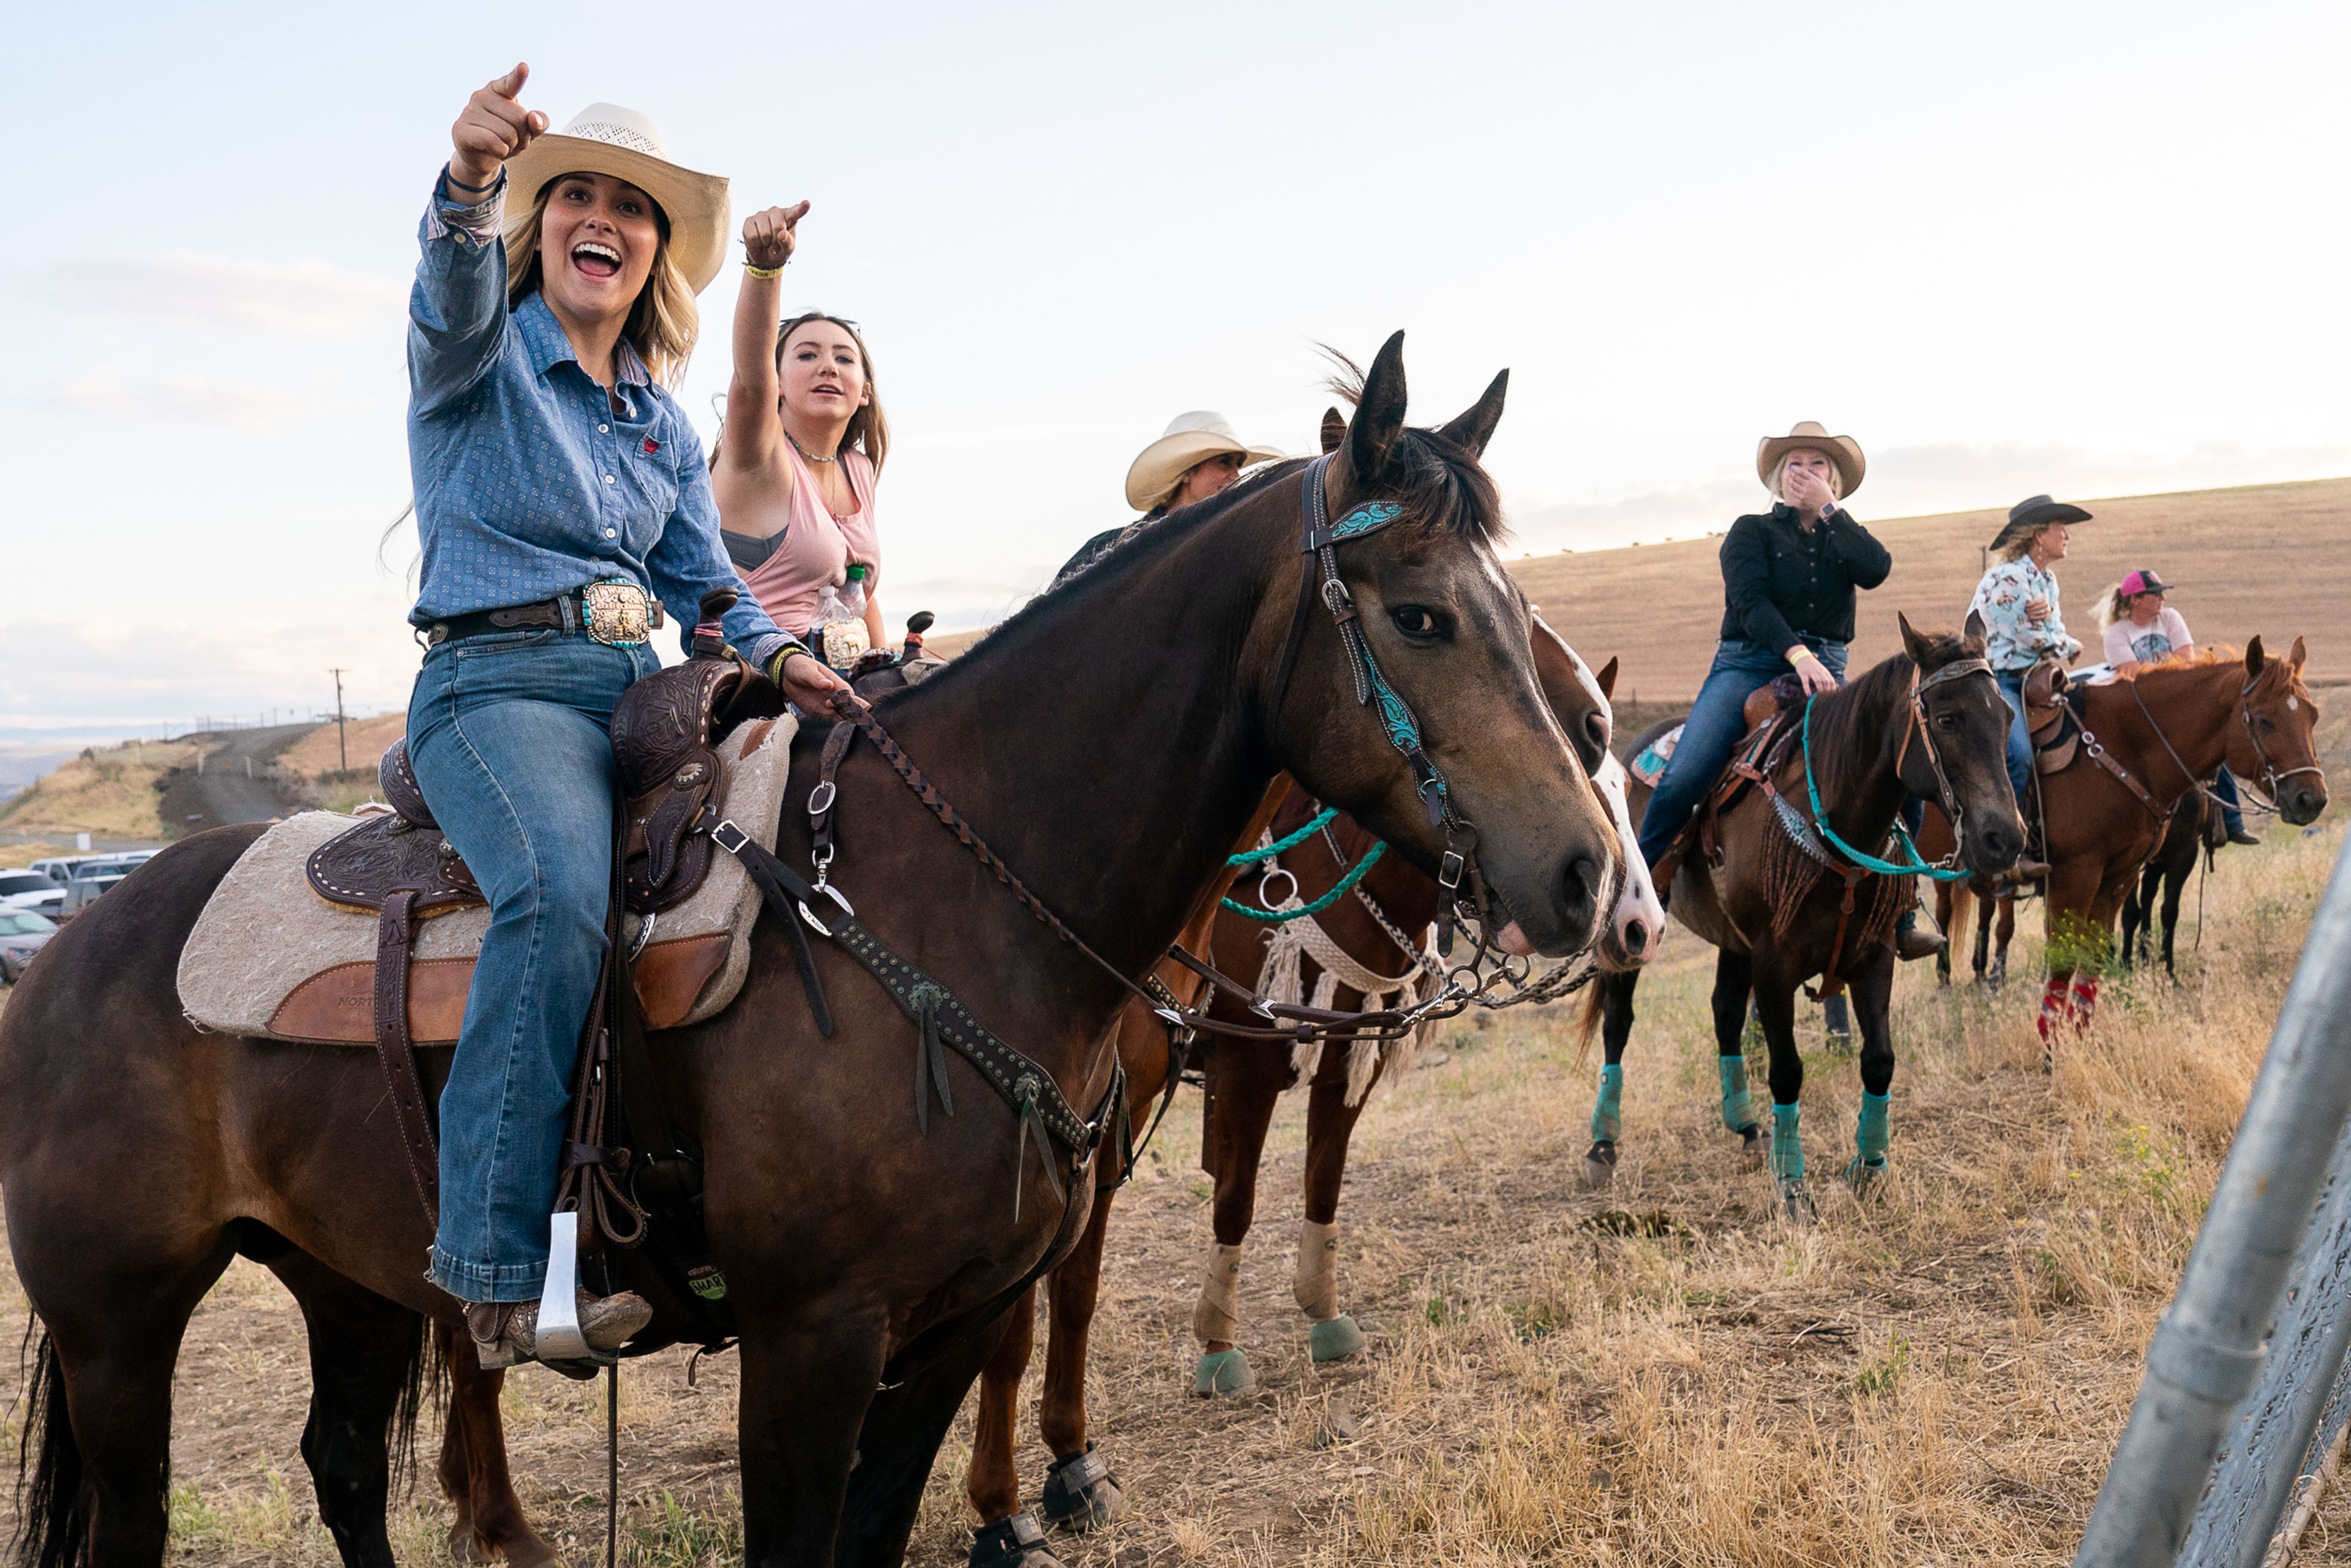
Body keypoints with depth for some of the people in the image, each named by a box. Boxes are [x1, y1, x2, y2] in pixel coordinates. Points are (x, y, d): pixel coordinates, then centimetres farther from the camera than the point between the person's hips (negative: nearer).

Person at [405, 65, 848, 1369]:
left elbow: (702, 579, 18)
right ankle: (497, 1261, -32)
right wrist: (469, 183, -43)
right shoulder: (478, 355, 3)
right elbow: (457, 287, -21)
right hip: (495, 683, -6)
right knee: (564, 888, -35)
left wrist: (774, 657, -4)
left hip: (636, 692, 7)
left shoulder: (664, 422, 21)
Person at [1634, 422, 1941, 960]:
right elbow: (1751, 601, -8)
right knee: (1682, 779, -21)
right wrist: (1797, 655, -23)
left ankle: (1899, 920, -8)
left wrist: (1829, 509, -3)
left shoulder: (1844, 537, 18)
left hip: (1824, 673, 3)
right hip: (1749, 664, -3)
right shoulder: (1752, 532, 9)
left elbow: (1876, 569, -6)